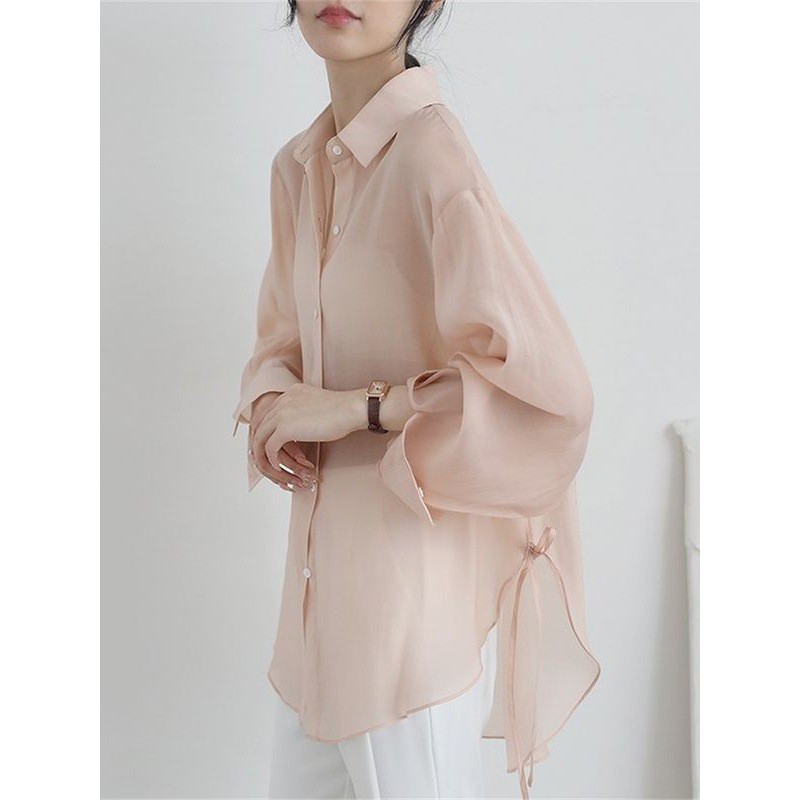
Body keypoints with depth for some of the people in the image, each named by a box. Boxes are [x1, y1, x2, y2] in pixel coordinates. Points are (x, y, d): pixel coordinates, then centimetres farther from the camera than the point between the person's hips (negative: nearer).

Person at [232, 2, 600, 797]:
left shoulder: (430, 153, -19)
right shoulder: (298, 167, 6)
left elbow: (550, 390, -26)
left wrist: (358, 406, -19)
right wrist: (270, 406, -2)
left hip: (417, 580, -8)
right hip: (325, 574, 8)